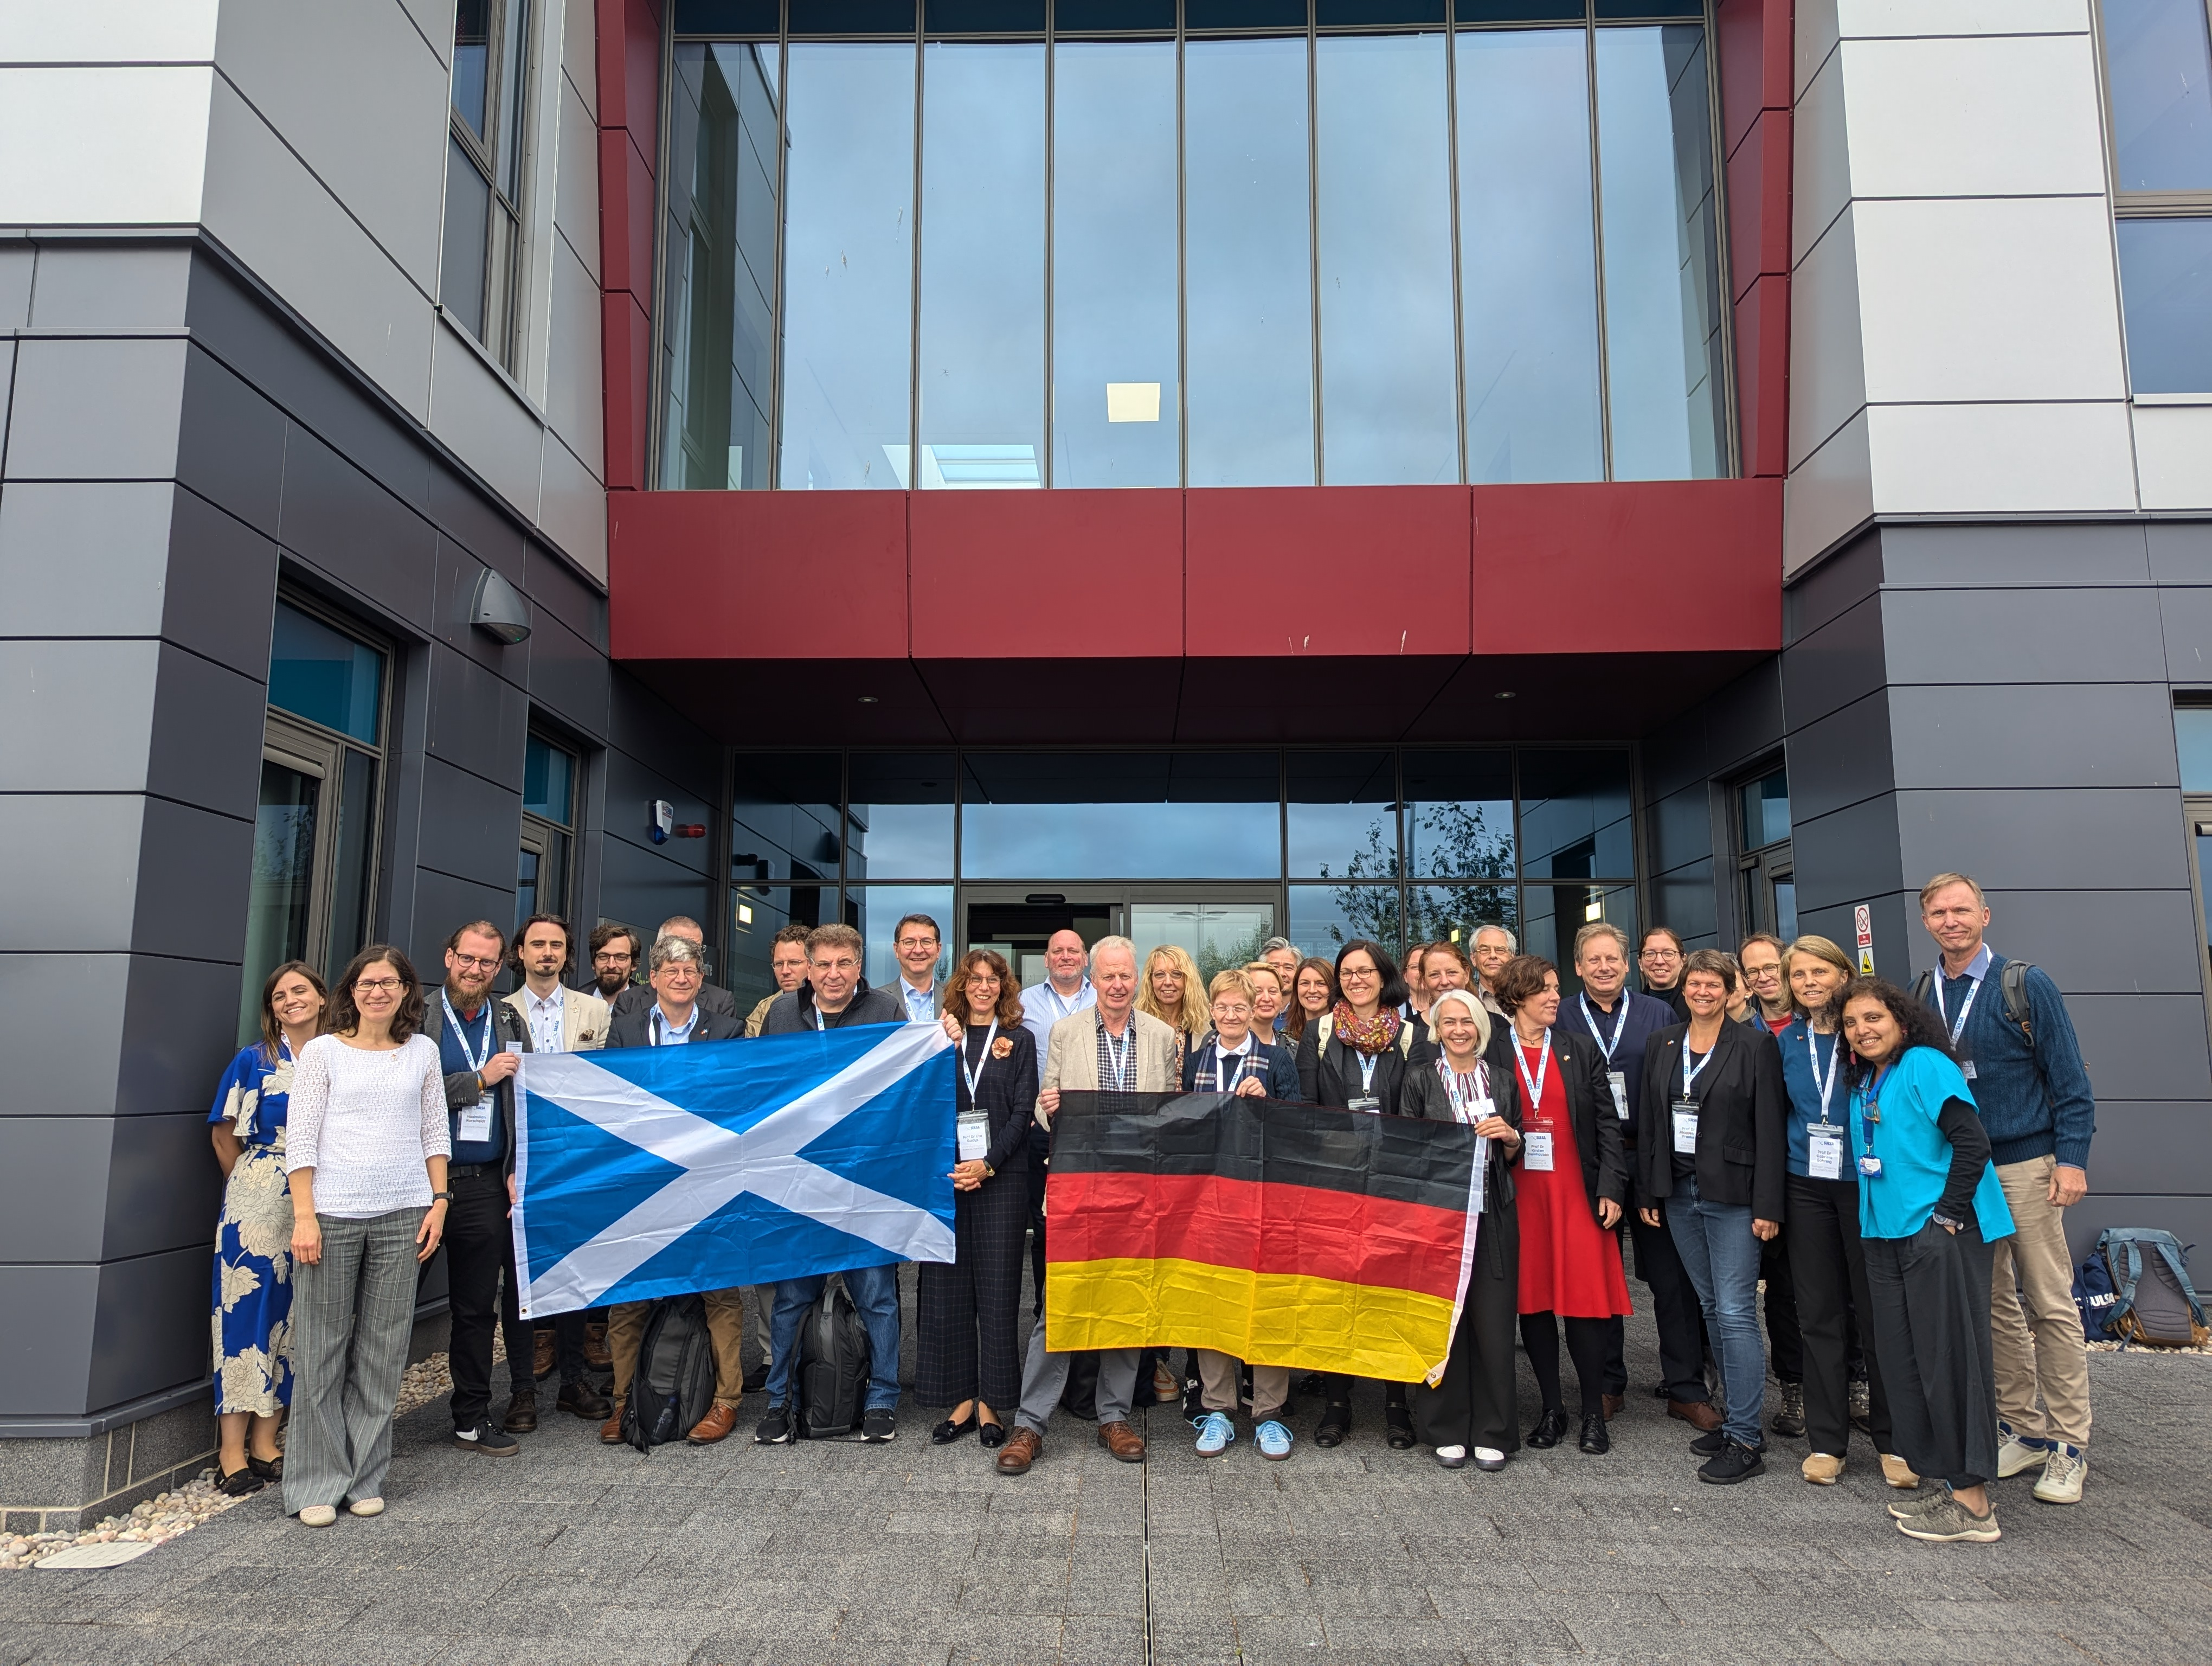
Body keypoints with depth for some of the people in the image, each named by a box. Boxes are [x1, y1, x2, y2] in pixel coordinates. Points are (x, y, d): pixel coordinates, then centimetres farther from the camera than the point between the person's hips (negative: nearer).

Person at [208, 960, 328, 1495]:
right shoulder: (254, 1060, -1)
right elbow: (224, 1134, 4)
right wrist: (249, 1185, 9)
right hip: (257, 1205, -3)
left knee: (294, 1316, 7)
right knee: (247, 1312, -3)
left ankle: (265, 1443, 18)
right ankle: (231, 1451, 5)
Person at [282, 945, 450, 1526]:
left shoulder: (423, 1051, 9)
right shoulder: (322, 1052, 2)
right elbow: (300, 1137, -1)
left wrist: (438, 1202, 5)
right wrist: (304, 1215, -8)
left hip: (403, 1215, 2)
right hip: (332, 1213, -2)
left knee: (383, 1349, 6)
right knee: (322, 1348, 3)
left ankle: (365, 1478, 18)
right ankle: (317, 1484, 14)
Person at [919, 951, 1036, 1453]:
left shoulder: (1019, 1040, 6)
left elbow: (1022, 1112, -1)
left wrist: (987, 1164, -12)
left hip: (1001, 1177, -2)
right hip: (946, 1176, 2)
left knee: (996, 1288, 0)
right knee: (948, 1287, 3)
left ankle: (990, 1405, 8)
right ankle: (962, 1401, 14)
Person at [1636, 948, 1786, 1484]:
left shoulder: (1755, 1046, -5)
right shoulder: (1662, 1044, 9)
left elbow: (1770, 1130, -8)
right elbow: (1649, 1122, 11)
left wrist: (1768, 1206, -12)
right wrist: (1648, 1192, 8)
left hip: (1733, 1195, -5)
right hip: (1679, 1193, 5)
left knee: (1735, 1312, -7)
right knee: (1712, 1308, 12)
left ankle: (1745, 1441, 1)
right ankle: (1740, 1417, 23)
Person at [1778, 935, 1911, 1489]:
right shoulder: (1787, 1042, 6)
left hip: (1867, 1186, -3)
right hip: (1808, 1188, 3)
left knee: (1876, 1310, 4)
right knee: (1819, 1313, 8)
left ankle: (1891, 1439, 19)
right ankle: (1826, 1440, 17)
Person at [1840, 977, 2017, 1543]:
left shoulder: (1925, 1066, -9)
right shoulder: (1862, 1082, 14)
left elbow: (1973, 1141, -16)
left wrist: (1949, 1213, -16)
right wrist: (1875, 1217, 11)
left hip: (1942, 1233, -8)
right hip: (1885, 1235, 9)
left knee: (1949, 1358, -3)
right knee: (1902, 1358, 11)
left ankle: (1973, 1502, 6)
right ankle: (1948, 1483, 22)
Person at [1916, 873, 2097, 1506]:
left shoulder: (2025, 984, -4)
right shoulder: (1922, 997, 7)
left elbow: (2069, 1079, -5)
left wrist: (2072, 1159, -11)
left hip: (2024, 1166, -4)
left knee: (2050, 1305, 1)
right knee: (1993, 1305, 10)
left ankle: (2068, 1445, 10)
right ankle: (2021, 1429, 21)